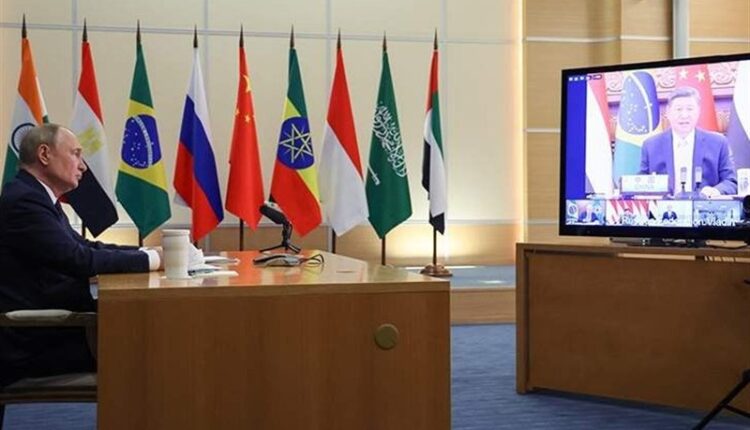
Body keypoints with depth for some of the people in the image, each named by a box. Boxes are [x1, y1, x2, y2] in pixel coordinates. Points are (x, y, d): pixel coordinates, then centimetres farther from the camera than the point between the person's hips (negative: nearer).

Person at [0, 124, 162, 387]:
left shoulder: (35, 198, 13)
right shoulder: (23, 201, -18)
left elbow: (85, 246, 15)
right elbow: (80, 260, -24)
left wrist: (149, 253, 3)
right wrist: (150, 259, -15)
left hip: (40, 327, 9)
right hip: (28, 344, -9)